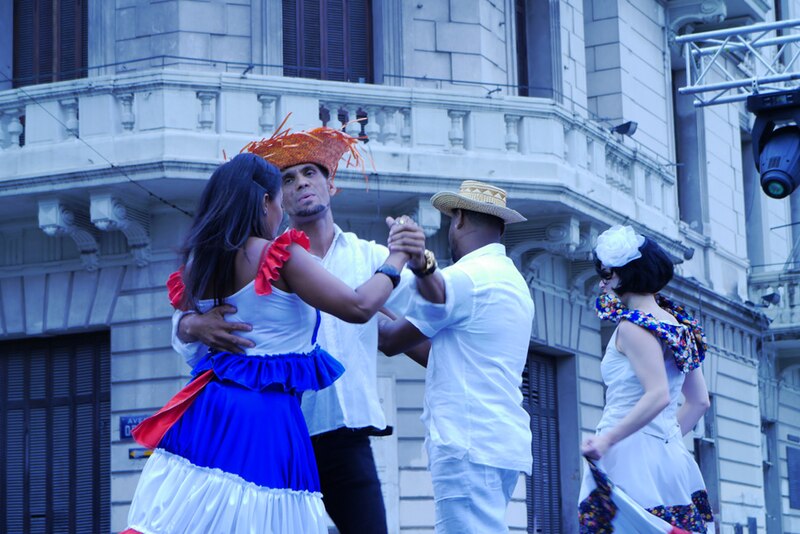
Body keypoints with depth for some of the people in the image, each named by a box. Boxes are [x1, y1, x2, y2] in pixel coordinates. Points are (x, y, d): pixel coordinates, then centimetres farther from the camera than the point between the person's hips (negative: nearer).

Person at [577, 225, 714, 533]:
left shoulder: (632, 326, -9)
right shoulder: (679, 324, 16)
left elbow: (658, 396, -20)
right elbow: (699, 401, 20)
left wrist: (608, 439, -19)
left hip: (631, 452, -9)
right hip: (670, 455, 9)